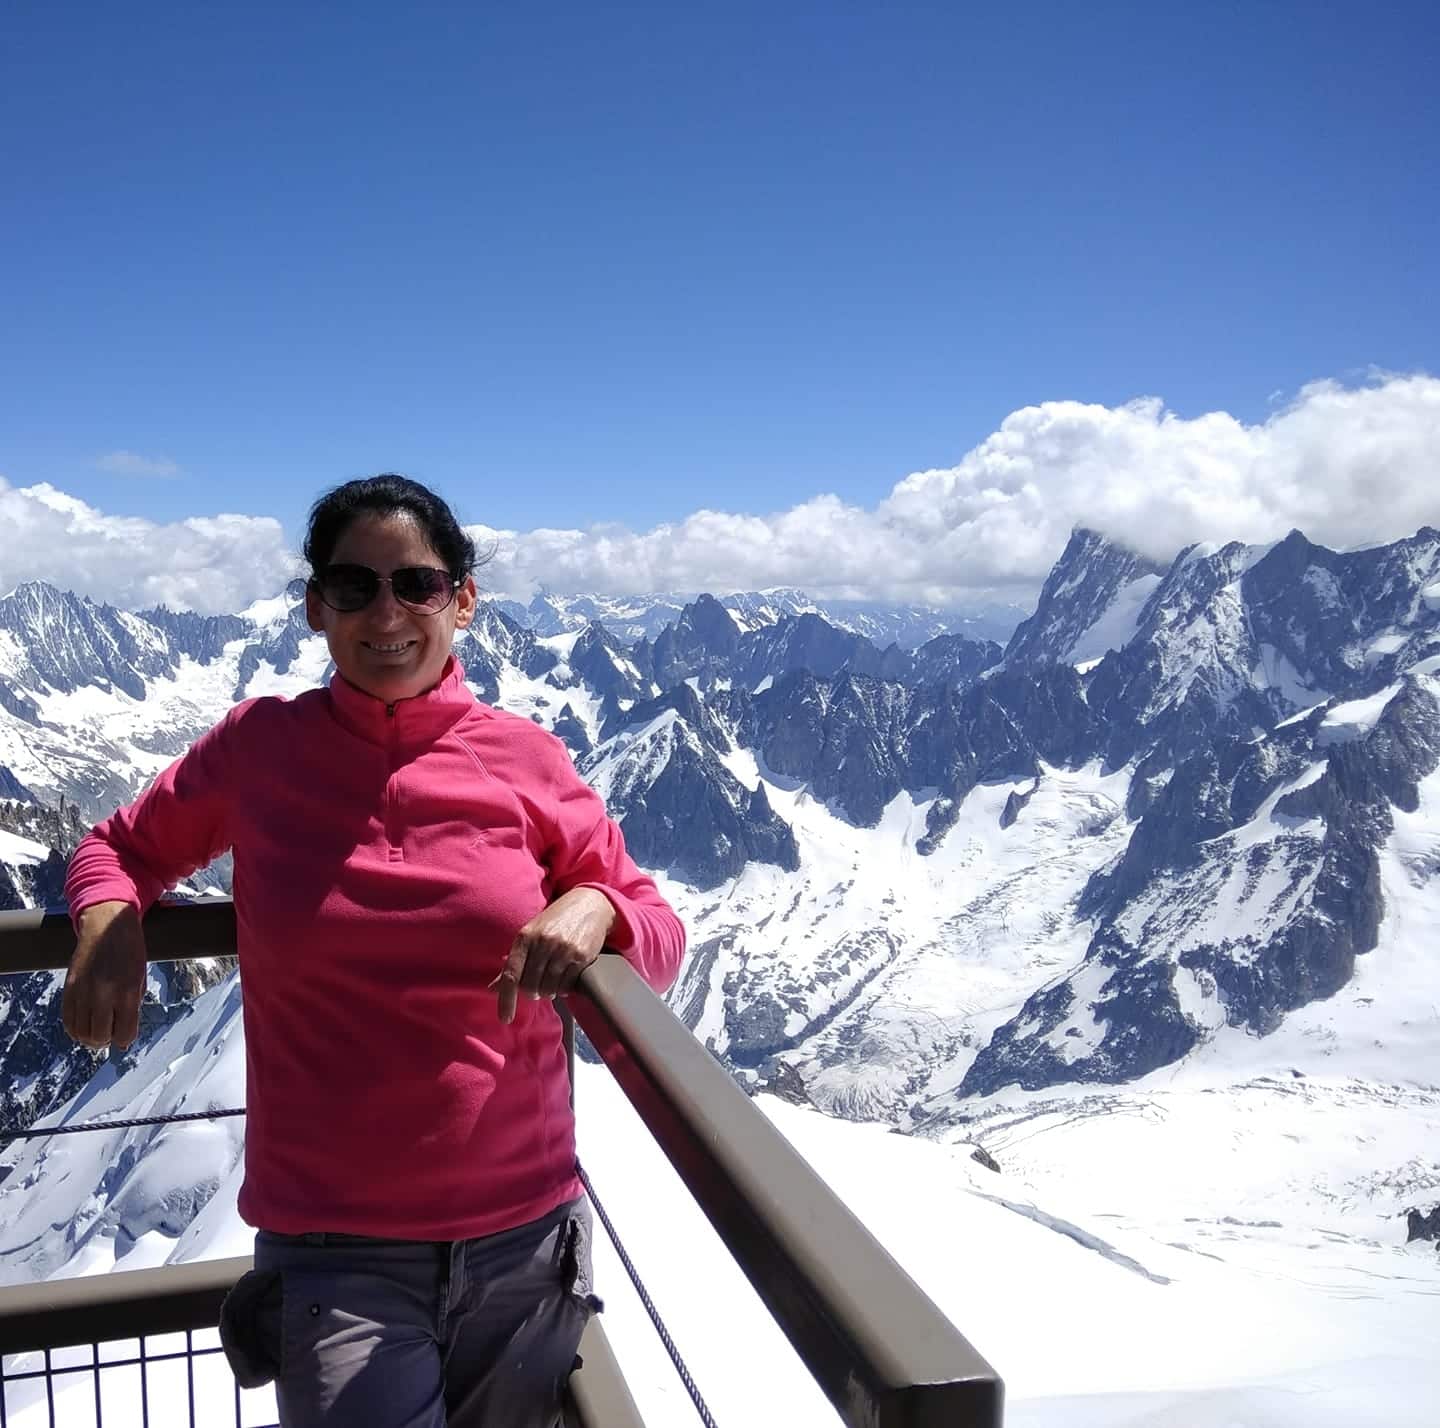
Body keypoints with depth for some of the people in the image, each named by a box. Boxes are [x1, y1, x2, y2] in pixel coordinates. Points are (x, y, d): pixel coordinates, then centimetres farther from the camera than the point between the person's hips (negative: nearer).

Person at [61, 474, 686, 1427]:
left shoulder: (526, 760, -4)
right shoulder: (257, 749, -4)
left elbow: (661, 937, 3)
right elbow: (122, 847, 13)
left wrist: (594, 906, -18)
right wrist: (110, 920, -8)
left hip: (522, 1239, 2)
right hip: (331, 1246, -1)